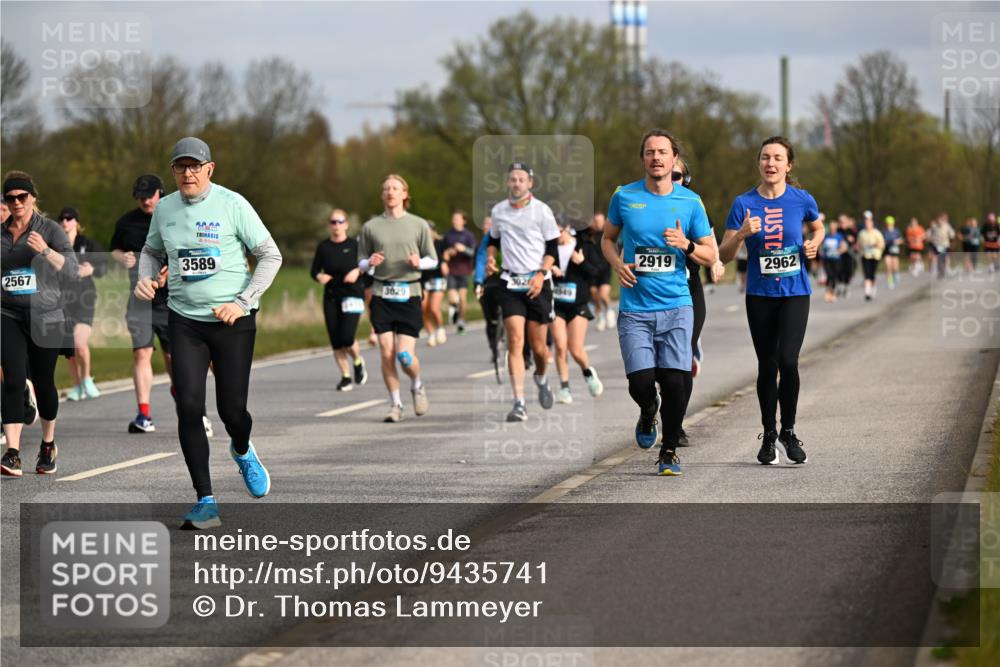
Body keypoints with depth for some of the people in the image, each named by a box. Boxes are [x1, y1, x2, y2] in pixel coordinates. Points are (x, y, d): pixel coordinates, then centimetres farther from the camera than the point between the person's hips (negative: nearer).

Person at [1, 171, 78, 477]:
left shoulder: (50, 230, -2)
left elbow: (71, 271, -11)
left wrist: (45, 250, -23)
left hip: (45, 317, -1)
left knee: (43, 383, 8)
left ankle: (48, 444, 30)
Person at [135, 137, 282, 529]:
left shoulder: (232, 205, -8)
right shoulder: (165, 209, 5)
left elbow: (270, 255, -4)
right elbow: (152, 251, 21)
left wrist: (243, 302, -14)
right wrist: (145, 278, -1)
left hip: (233, 321, -3)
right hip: (184, 321, 3)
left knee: (232, 410, -1)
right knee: (189, 408, -10)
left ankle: (242, 452, 38)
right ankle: (205, 502, -5)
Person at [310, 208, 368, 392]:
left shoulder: (354, 245, -3)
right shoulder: (324, 247, 5)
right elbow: (314, 270, 8)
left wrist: (358, 271, -19)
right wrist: (319, 276, -13)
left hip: (352, 295, -3)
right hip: (331, 297, 3)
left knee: (347, 337, -15)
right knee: (335, 340, 1)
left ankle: (358, 362, 16)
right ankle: (346, 376, 13)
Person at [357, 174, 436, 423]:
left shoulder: (419, 225, 5)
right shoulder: (371, 227, 7)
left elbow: (433, 260, 11)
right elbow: (361, 262, 12)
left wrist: (419, 262, -10)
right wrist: (370, 262, -10)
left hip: (409, 294, -1)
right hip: (381, 295, 1)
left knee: (405, 355, -10)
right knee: (387, 354, -5)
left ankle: (417, 386, 22)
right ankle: (395, 404, 11)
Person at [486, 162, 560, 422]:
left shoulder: (541, 210, -2)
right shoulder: (498, 211, 7)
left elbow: (553, 248, -1)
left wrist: (541, 274, -14)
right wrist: (490, 257, 4)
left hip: (537, 283, -1)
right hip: (510, 283, 2)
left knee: (538, 345, 2)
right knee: (515, 341, -12)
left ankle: (541, 378, 37)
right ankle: (519, 403, -15)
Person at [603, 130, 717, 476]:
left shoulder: (690, 201, 3)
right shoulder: (624, 197, 3)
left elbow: (711, 255, 7)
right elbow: (608, 238, 18)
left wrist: (686, 245, -13)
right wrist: (617, 264, -2)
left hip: (676, 307, 0)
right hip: (634, 309, 0)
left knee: (675, 382, -9)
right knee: (641, 383, -11)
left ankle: (669, 451, 12)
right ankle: (648, 412, 27)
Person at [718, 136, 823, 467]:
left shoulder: (802, 200, -2)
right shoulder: (744, 203, -3)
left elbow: (818, 228, 19)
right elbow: (724, 254, -3)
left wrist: (814, 244, -2)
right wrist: (742, 234, -20)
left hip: (795, 293, -1)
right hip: (760, 294, 1)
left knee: (787, 361, -15)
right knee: (767, 365, 7)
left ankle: (788, 432, 2)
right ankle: (769, 436, 22)